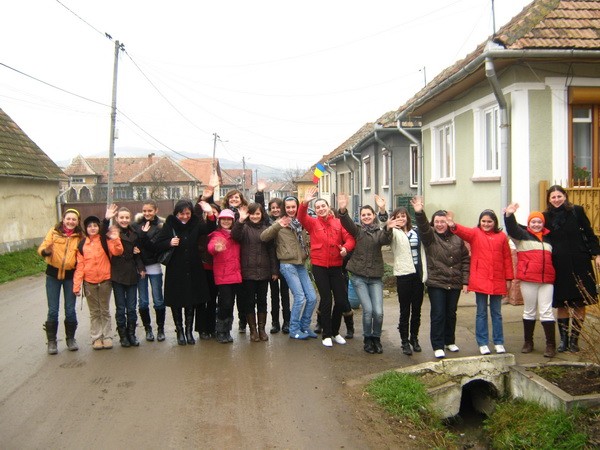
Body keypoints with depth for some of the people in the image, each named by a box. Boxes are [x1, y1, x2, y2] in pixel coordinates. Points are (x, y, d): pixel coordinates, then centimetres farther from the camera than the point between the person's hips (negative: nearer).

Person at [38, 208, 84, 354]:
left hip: (70, 275, 1)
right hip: (53, 274, -1)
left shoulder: (80, 236, 0)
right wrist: (46, 251, -31)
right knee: (53, 310, 2)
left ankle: (70, 338, 22)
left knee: (70, 310, 6)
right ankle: (52, 341, 15)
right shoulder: (54, 232, -4)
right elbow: (41, 248, -9)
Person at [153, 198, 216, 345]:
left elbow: (209, 229, -17)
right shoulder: (169, 225, -4)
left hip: (193, 270, 1)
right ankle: (179, 331, 22)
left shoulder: (195, 223, 0)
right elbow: (158, 245, -2)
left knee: (191, 302, 9)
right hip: (175, 271, -1)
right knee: (176, 303, 6)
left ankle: (189, 331, 22)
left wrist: (210, 214, -34)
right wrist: (169, 243, -21)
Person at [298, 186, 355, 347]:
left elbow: (349, 238, -2)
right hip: (319, 267, -2)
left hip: (336, 266, 2)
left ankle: (335, 331, 26)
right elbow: (301, 217, -19)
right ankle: (327, 334, 16)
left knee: (342, 300, 5)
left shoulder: (338, 222, 4)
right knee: (326, 300, 2)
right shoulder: (312, 223, 0)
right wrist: (305, 202, -37)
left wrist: (346, 247, -24)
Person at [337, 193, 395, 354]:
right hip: (359, 277, -1)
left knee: (378, 312, -7)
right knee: (368, 310, -10)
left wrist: (388, 229, -37)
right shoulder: (357, 231, 6)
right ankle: (367, 339, 13)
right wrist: (342, 210, -36)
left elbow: (386, 240, -16)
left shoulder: (380, 232, 8)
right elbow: (346, 222, -15)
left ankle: (376, 338, 19)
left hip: (376, 277, 1)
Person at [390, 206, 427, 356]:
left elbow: (422, 253, 12)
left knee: (416, 309, 11)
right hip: (403, 275, -4)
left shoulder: (416, 232, 12)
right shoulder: (395, 232, 1)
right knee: (405, 311, 1)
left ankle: (414, 338, 27)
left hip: (418, 275, 4)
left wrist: (425, 274, 5)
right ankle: (405, 341, 12)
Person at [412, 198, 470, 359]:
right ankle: (438, 346, 6)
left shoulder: (457, 238, 5)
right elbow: (423, 226, -24)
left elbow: (465, 260, 7)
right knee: (438, 315, -2)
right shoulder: (430, 236, -2)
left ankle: (450, 341, 32)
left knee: (451, 314, 15)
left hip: (454, 284, 3)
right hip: (436, 283, -3)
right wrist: (419, 213, -44)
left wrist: (465, 281, 2)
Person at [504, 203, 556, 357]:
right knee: (529, 311, 8)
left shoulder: (548, 238, 18)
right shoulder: (523, 235, 5)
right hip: (528, 279, -2)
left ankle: (551, 345, 2)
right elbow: (512, 229, -16)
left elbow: (553, 257, 28)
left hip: (547, 279, 2)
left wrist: (554, 275, 22)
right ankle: (528, 342, 18)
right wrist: (509, 215, -32)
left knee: (546, 311, -1)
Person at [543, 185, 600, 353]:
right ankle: (563, 339, 16)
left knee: (579, 304, 3)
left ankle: (574, 339, 14)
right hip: (558, 266, 1)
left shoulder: (577, 211, 1)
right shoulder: (547, 217, 6)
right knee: (562, 304, 6)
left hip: (579, 263, -1)